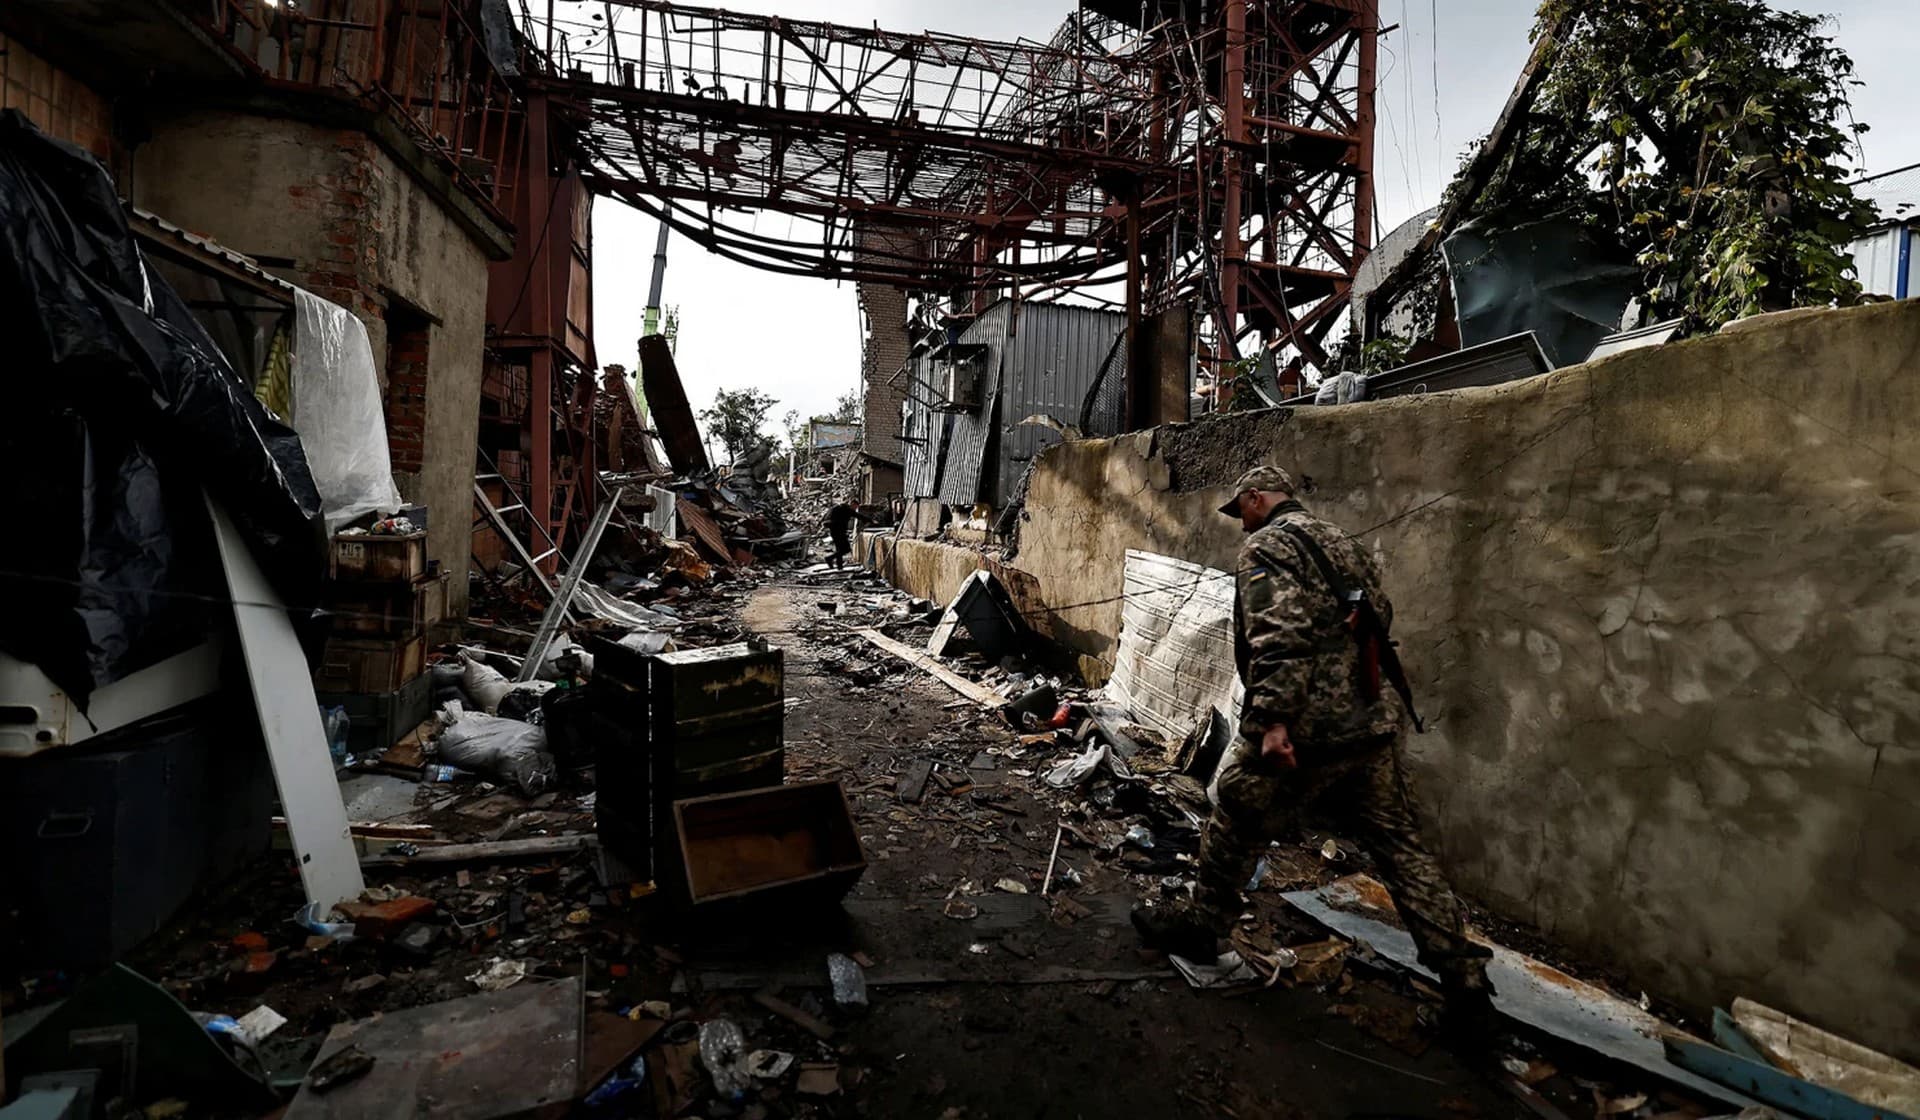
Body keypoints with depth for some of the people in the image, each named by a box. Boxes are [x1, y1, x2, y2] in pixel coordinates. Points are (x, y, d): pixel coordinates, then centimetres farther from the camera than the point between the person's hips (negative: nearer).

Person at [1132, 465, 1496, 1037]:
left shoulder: (1266, 546, -8)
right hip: (1373, 724, 8)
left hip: (1306, 728, -8)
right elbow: (1380, 618, 22)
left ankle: (1198, 923, 26)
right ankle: (1465, 979, 17)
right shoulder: (1343, 543, 19)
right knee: (1400, 845, 14)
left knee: (1235, 825, 11)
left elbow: (1278, 635, -21)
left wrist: (1272, 719, -25)